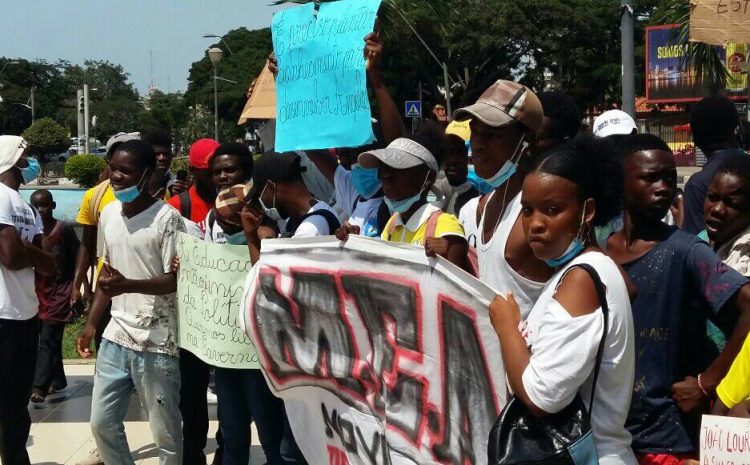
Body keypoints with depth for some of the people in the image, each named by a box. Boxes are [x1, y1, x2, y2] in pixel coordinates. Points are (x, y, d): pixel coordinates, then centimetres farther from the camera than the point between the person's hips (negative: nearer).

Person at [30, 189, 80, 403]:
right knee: (50, 340, 12)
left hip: (60, 293, -5)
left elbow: (77, 260, -3)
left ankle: (39, 387, -16)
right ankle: (58, 380, 24)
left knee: (47, 340, -11)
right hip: (39, 293, 5)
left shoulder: (64, 229, -7)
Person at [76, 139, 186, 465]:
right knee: (102, 423, 13)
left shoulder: (167, 218, -13)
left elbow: (176, 280, -15)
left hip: (156, 343, -7)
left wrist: (127, 285, -29)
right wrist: (91, 323, 14)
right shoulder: (108, 214, 8)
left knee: (166, 433, 3)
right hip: (116, 337, 7)